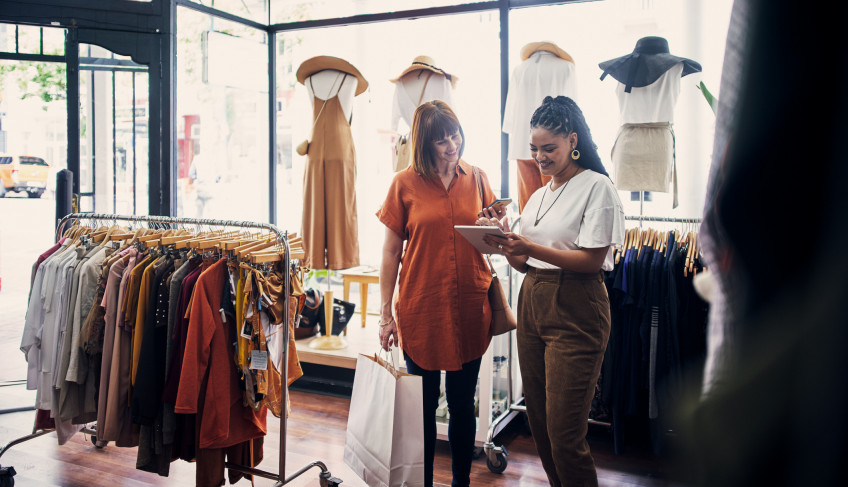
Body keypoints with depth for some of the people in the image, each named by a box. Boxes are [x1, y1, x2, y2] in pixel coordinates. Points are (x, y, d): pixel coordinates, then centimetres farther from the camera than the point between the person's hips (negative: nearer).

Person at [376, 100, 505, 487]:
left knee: (462, 403, 14)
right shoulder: (405, 183, -2)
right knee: (424, 404, 10)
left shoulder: (476, 179, 6)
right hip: (421, 310, -2)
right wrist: (386, 314, -3)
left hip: (469, 309, 2)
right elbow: (391, 252, -1)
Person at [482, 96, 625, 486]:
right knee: (539, 422, 13)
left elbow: (592, 260, -14)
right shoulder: (538, 195, 17)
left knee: (564, 433, -5)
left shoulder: (596, 187, -5)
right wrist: (505, 244, -3)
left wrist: (531, 248, -21)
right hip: (532, 304, 7)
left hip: (575, 311, -7)